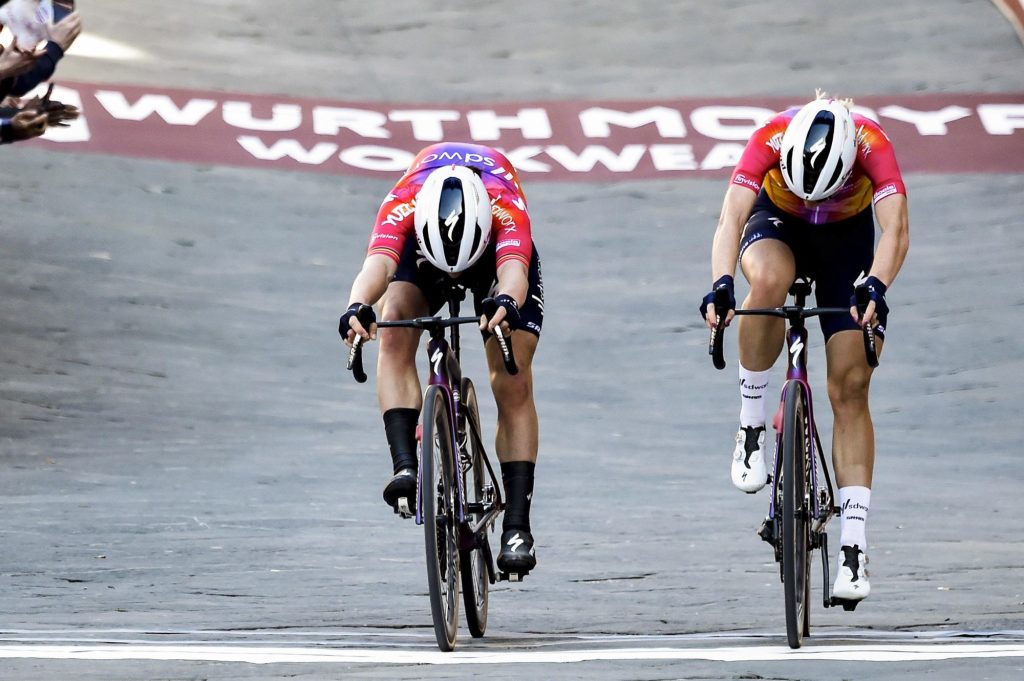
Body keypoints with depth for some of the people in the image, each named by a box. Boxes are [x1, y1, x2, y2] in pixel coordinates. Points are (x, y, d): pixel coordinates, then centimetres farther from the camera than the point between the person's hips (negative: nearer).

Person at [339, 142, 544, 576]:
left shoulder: (506, 208, -42)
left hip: (494, 249, -1)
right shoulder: (402, 204, -41)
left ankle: (517, 526, -7)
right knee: (395, 334, -30)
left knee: (513, 384, -11)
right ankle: (405, 467, -34)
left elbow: (514, 268, -58)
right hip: (420, 248, 1)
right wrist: (357, 307, -78)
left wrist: (505, 304, -82)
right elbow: (378, 264, -57)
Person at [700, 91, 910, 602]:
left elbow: (896, 229, -42)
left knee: (850, 388, -8)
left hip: (847, 239, 0)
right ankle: (751, 421, -20)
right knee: (768, 279, -38)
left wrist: (875, 287, -60)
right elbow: (732, 218, -40)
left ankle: (853, 547, -6)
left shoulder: (871, 145, -33)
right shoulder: (770, 138, -33)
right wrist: (721, 284, -57)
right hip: (778, 223, 0)